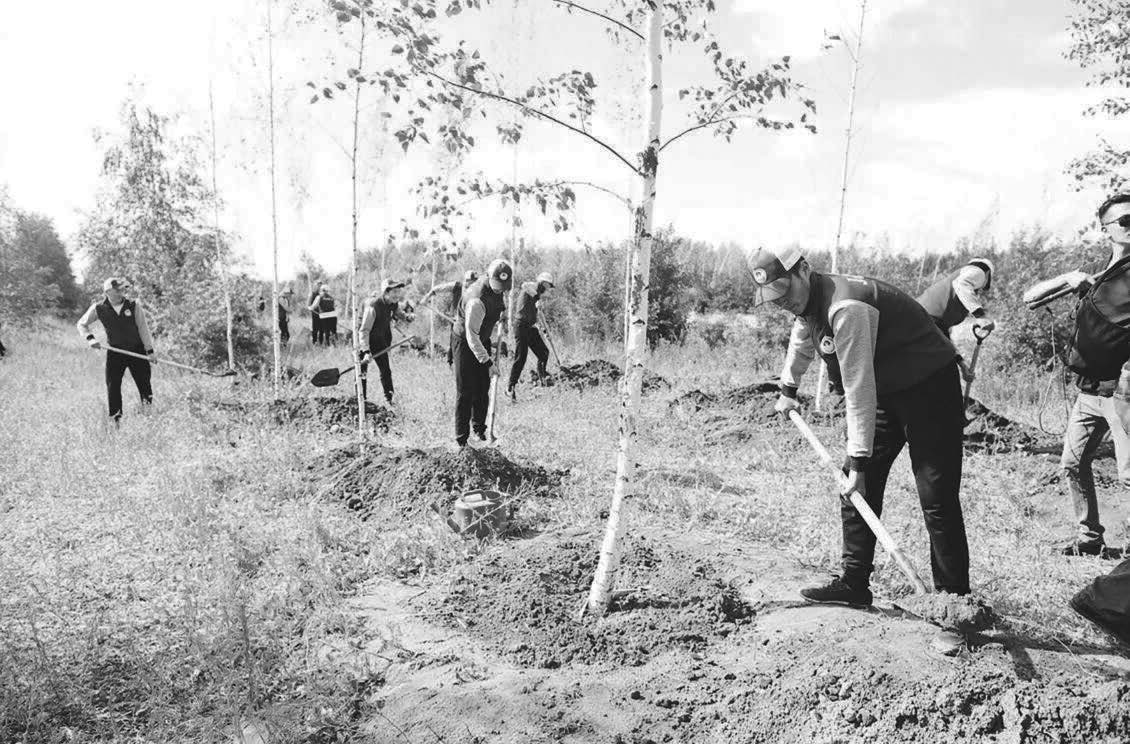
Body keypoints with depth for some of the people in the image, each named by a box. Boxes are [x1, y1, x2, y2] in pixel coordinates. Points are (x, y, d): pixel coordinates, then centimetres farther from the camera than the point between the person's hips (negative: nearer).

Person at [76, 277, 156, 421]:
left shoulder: (134, 305, -5)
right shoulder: (98, 309, -4)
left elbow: (143, 328, 0)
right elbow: (81, 324, 10)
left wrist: (149, 350, -2)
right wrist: (90, 338, -8)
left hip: (137, 351, 0)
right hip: (114, 353, 0)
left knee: (145, 385, 5)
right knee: (113, 387, 1)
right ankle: (116, 420, 12)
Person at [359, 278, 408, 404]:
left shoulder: (394, 304, -9)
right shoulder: (373, 307, -31)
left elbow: (397, 313, 17)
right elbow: (364, 330, -30)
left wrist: (406, 317, -7)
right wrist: (366, 351, -37)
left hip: (380, 342, 7)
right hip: (365, 342, -7)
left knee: (386, 371, 10)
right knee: (362, 371, 1)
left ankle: (389, 399, 18)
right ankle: (361, 399, 15)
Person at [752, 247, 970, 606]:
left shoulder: (845, 306, -29)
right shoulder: (808, 302, 0)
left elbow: (859, 390, -31)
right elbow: (801, 344, 25)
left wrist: (859, 461, -29)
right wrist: (788, 389, 38)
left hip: (930, 387, -9)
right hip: (886, 391, 9)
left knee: (936, 497, -11)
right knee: (857, 488, 5)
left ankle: (955, 596, -1)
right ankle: (853, 583, 12)